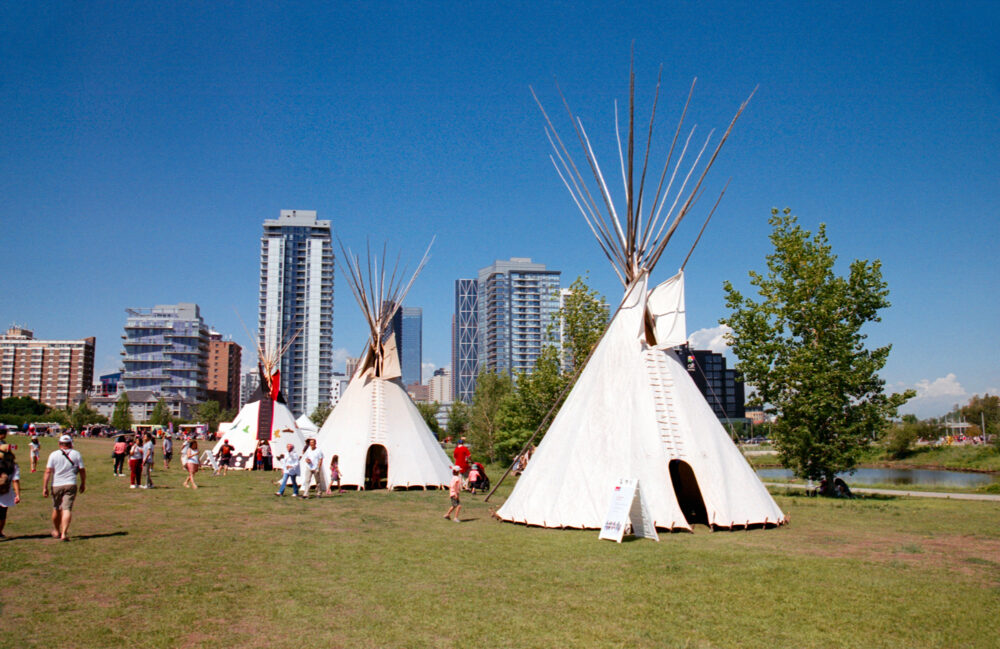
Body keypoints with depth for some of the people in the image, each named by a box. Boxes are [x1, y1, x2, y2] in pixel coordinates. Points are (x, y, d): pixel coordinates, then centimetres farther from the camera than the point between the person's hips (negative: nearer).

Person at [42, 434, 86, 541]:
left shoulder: (53, 454, -1)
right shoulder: (76, 454, 1)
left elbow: (48, 471, -7)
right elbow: (82, 471, 4)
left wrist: (45, 487, -5)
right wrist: (83, 484, 16)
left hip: (56, 485, 1)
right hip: (70, 485, -1)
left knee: (56, 509, 16)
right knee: (67, 509, -4)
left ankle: (56, 531, 32)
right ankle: (64, 533, -15)